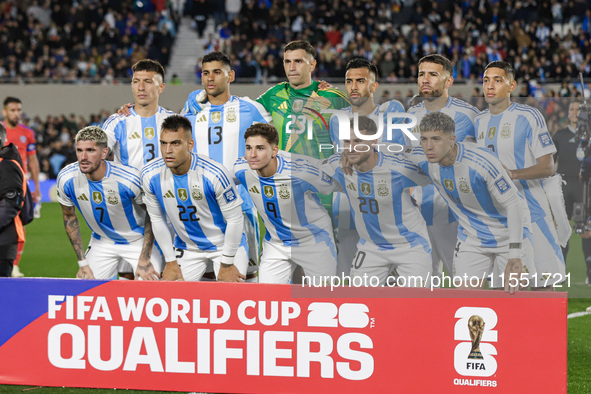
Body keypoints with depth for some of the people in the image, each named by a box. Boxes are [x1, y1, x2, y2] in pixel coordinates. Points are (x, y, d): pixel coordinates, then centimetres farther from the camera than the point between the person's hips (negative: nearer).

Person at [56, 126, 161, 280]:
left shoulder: (129, 180, -29)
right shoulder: (66, 179, -18)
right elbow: (69, 217, 0)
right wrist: (82, 263, -2)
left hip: (138, 241, -3)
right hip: (101, 242, 3)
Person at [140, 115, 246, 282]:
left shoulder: (214, 173, -26)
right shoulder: (150, 175, -13)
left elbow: (234, 219, -16)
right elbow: (157, 220, 1)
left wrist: (227, 264, -12)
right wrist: (170, 261, 1)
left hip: (225, 244, -3)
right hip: (186, 248, 4)